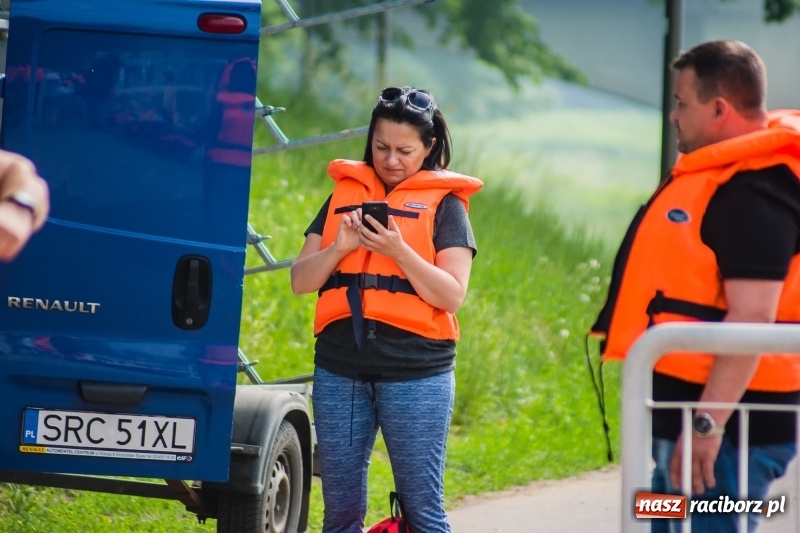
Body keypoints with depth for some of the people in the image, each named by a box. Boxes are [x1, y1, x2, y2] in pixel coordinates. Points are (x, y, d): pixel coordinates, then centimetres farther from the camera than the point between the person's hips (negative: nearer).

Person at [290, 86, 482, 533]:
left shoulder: (444, 204, 4)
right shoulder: (346, 193, 15)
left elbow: (452, 295, -5)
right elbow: (301, 281, 10)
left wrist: (398, 250, -17)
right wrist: (339, 248, -8)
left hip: (417, 374, -4)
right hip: (339, 369, 4)